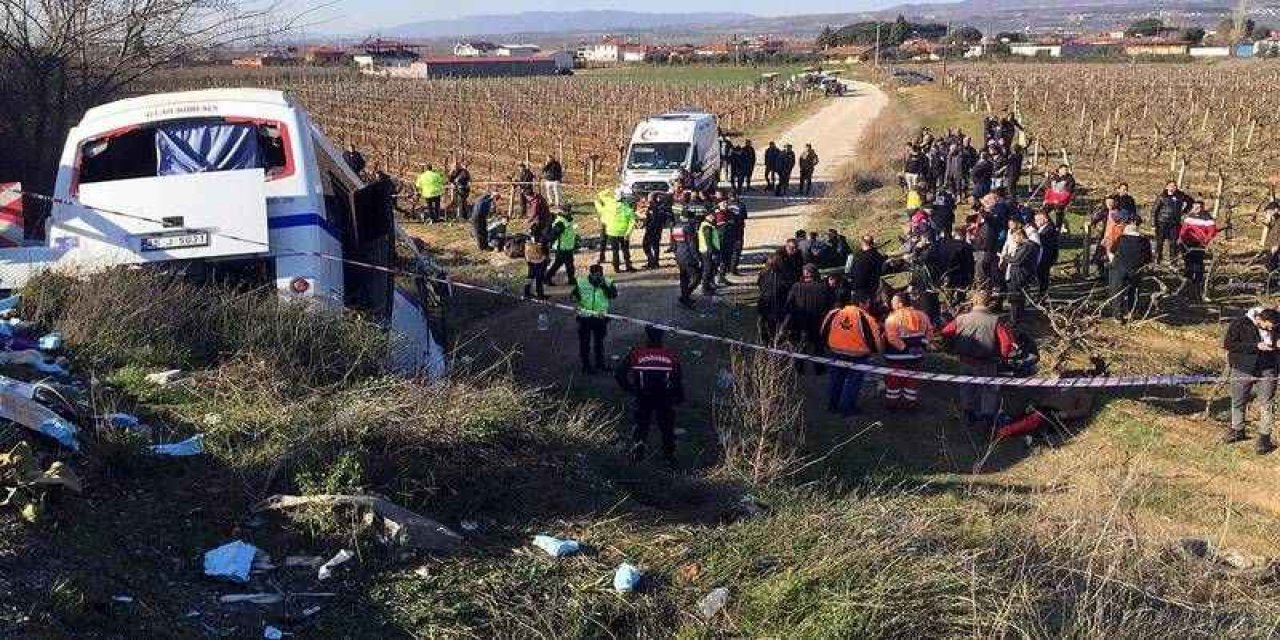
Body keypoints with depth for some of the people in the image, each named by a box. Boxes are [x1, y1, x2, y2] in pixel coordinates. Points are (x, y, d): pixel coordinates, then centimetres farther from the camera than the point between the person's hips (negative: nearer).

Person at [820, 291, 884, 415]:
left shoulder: (835, 314, -5)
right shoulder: (865, 318, -18)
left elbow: (824, 331, 6)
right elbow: (875, 337, -12)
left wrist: (828, 345, 21)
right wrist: (880, 349, 8)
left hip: (836, 352, 5)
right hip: (857, 355, -5)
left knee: (836, 379, 20)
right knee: (852, 382, 10)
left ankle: (832, 405, 32)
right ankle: (846, 408, 15)